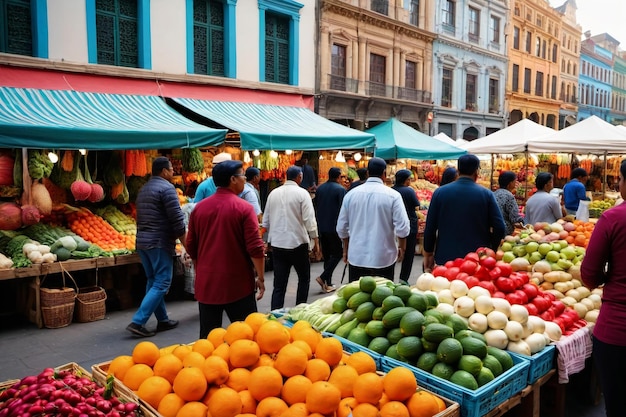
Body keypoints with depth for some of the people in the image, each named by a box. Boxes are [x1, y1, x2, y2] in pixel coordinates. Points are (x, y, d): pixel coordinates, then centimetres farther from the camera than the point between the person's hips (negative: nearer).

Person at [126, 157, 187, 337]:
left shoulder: (144, 188, 16)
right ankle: (137, 322, -9)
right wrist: (186, 244, -8)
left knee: (153, 281, 14)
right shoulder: (167, 187, -11)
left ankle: (163, 320, 22)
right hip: (159, 242, -9)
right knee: (161, 284, -4)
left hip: (142, 241, 9)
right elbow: (177, 219, -15)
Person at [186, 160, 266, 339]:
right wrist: (260, 277, -4)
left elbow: (191, 246, 11)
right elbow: (255, 248, -14)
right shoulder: (244, 208, -10)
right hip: (238, 283, -4)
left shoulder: (199, 207, 4)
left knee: (208, 337, 12)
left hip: (207, 282, 5)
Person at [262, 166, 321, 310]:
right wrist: (316, 242, -7)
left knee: (279, 285, 5)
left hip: (277, 243, 4)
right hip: (297, 243, -3)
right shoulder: (302, 193, -8)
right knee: (304, 279, 17)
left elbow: (266, 221, 10)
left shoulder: (273, 193, 6)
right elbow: (309, 220, -13)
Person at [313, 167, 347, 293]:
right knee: (337, 253, 5)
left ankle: (328, 283, 15)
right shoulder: (341, 190, -11)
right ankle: (323, 277, -8)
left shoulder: (319, 189, 8)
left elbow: (316, 208, 13)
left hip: (321, 227, 6)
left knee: (326, 255, 12)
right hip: (335, 227, -6)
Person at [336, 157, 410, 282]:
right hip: (383, 258, -2)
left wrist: (346, 249, 20)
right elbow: (402, 227, -9)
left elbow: (341, 228, 6)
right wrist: (402, 248, 8)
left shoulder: (351, 194, 0)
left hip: (357, 258, 2)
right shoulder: (392, 195, -7)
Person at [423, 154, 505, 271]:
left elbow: (430, 228, 0)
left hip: (446, 258, 1)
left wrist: (428, 254, 10)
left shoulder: (440, 192, -1)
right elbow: (499, 228, -6)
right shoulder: (486, 194, -3)